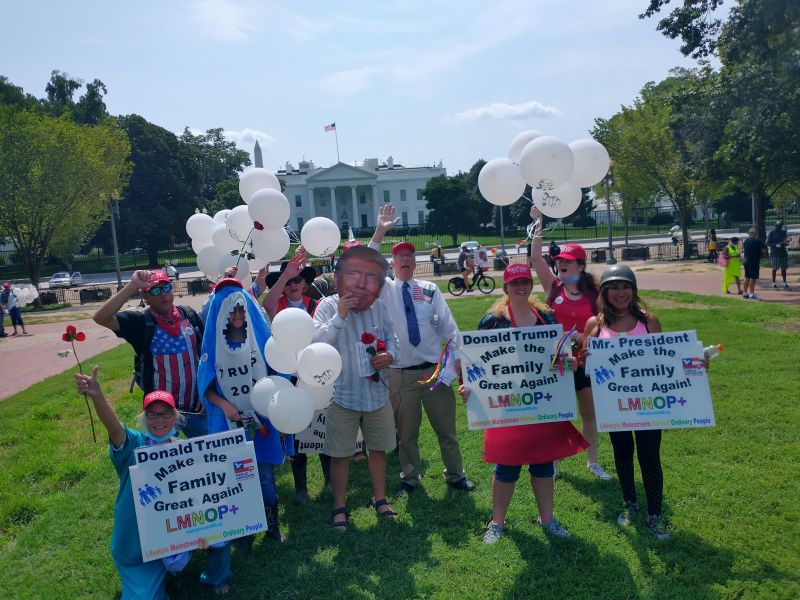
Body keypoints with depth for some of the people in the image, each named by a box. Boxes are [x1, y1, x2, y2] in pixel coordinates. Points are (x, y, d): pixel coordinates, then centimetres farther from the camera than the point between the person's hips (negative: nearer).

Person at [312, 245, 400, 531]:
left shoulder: (379, 308, -3)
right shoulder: (328, 306, -13)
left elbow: (391, 339, 10)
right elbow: (315, 343, -25)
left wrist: (390, 355, -12)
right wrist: (339, 316, -32)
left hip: (377, 393, 4)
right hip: (342, 395, -3)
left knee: (378, 448, 18)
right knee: (341, 454, 8)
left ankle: (379, 498, 38)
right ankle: (339, 506, 27)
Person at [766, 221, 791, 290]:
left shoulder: (783, 232, 12)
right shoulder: (771, 233, -6)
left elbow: (785, 241, 20)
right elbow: (768, 243, -11)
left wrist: (785, 242, -4)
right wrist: (776, 244, -24)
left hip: (783, 253, 5)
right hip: (774, 254, -5)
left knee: (783, 268, 7)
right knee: (774, 268, 0)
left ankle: (785, 284, 13)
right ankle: (774, 283, 10)